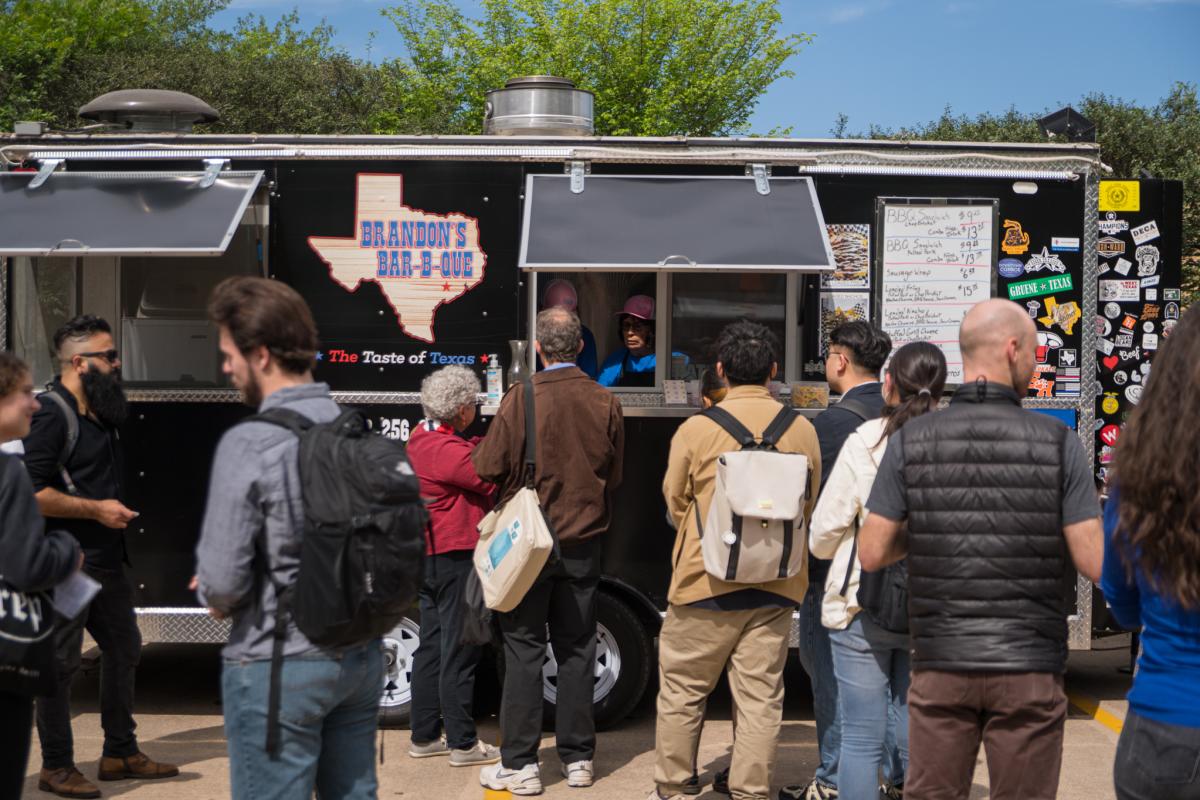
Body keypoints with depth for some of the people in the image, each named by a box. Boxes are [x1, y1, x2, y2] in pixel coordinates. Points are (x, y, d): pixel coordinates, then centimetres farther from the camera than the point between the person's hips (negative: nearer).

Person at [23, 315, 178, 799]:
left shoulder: (99, 413, 14)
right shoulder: (52, 414, -15)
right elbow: (32, 493, -22)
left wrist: (117, 510, 16)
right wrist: (97, 509, -18)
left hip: (106, 560, 10)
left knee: (124, 649, 16)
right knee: (61, 664, 0)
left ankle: (120, 754, 28)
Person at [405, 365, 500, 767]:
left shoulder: (422, 437, 9)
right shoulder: (446, 450, -21)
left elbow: (466, 459, 16)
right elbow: (492, 478, -20)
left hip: (429, 556, 10)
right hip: (456, 554, -10)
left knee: (432, 646, 16)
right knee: (459, 651, -3)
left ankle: (424, 736, 23)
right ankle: (462, 744, 4)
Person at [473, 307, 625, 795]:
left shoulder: (522, 399, -14)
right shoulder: (606, 403, -3)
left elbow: (487, 469, -10)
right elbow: (614, 476, 7)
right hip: (583, 542, 3)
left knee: (524, 649, 4)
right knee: (576, 649, 12)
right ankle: (578, 758, 18)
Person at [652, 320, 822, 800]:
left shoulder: (695, 429, -9)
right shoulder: (803, 430, -1)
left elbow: (675, 504, 3)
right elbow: (809, 508, 11)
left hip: (706, 582, -2)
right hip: (776, 587, 3)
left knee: (681, 691, 11)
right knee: (761, 698, 9)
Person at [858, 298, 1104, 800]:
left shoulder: (910, 442, -3)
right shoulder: (1057, 442, -7)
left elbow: (872, 554, -2)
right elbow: (1095, 564, -8)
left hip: (940, 664, 2)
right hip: (1029, 669, -1)